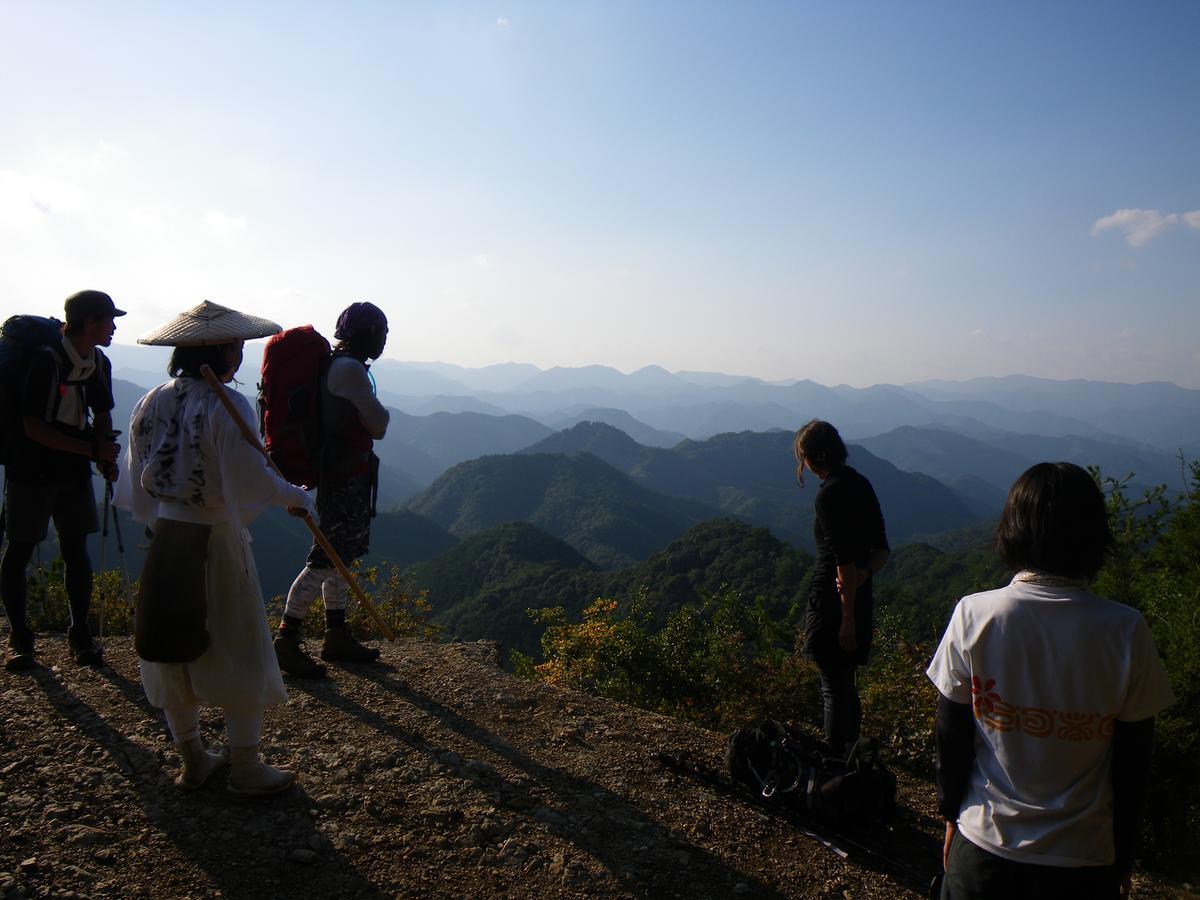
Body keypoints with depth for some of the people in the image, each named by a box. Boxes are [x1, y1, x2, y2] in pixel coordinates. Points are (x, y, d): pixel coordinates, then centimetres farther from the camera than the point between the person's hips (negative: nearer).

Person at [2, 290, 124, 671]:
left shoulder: (100, 364, 3)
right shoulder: (47, 360, -18)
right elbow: (33, 427, -21)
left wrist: (106, 457, 0)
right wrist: (92, 450, -23)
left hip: (75, 470, 6)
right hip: (32, 470, -5)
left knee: (76, 550, 6)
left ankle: (80, 634, 15)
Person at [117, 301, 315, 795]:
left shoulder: (152, 402, 3)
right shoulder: (226, 406, -18)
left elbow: (138, 480, 9)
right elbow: (251, 479, -21)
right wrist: (296, 496, -4)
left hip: (165, 537, 7)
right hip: (215, 539, -7)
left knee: (176, 648, 17)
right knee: (238, 651, 7)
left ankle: (192, 759, 31)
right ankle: (245, 767, 17)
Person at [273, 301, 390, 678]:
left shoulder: (335, 365, 15)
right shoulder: (350, 369, -16)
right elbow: (378, 425, -11)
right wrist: (380, 410, 7)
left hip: (337, 475, 10)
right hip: (347, 480, -10)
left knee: (339, 558, 15)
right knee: (325, 561, -6)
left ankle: (337, 636, 24)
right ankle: (285, 641, 1)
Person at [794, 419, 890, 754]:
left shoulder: (828, 495, -17)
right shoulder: (861, 484, 9)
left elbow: (845, 561, -21)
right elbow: (882, 549, 10)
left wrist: (847, 618, -17)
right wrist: (865, 573, -8)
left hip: (834, 600, -9)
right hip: (860, 598, 9)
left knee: (834, 689, 0)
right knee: (847, 684, 19)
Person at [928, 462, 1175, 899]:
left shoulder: (973, 615, -16)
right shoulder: (1126, 631, -15)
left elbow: (951, 735, -7)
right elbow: (1134, 762, -6)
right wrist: (1122, 858, 9)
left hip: (984, 848, 0)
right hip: (1084, 859, 1)